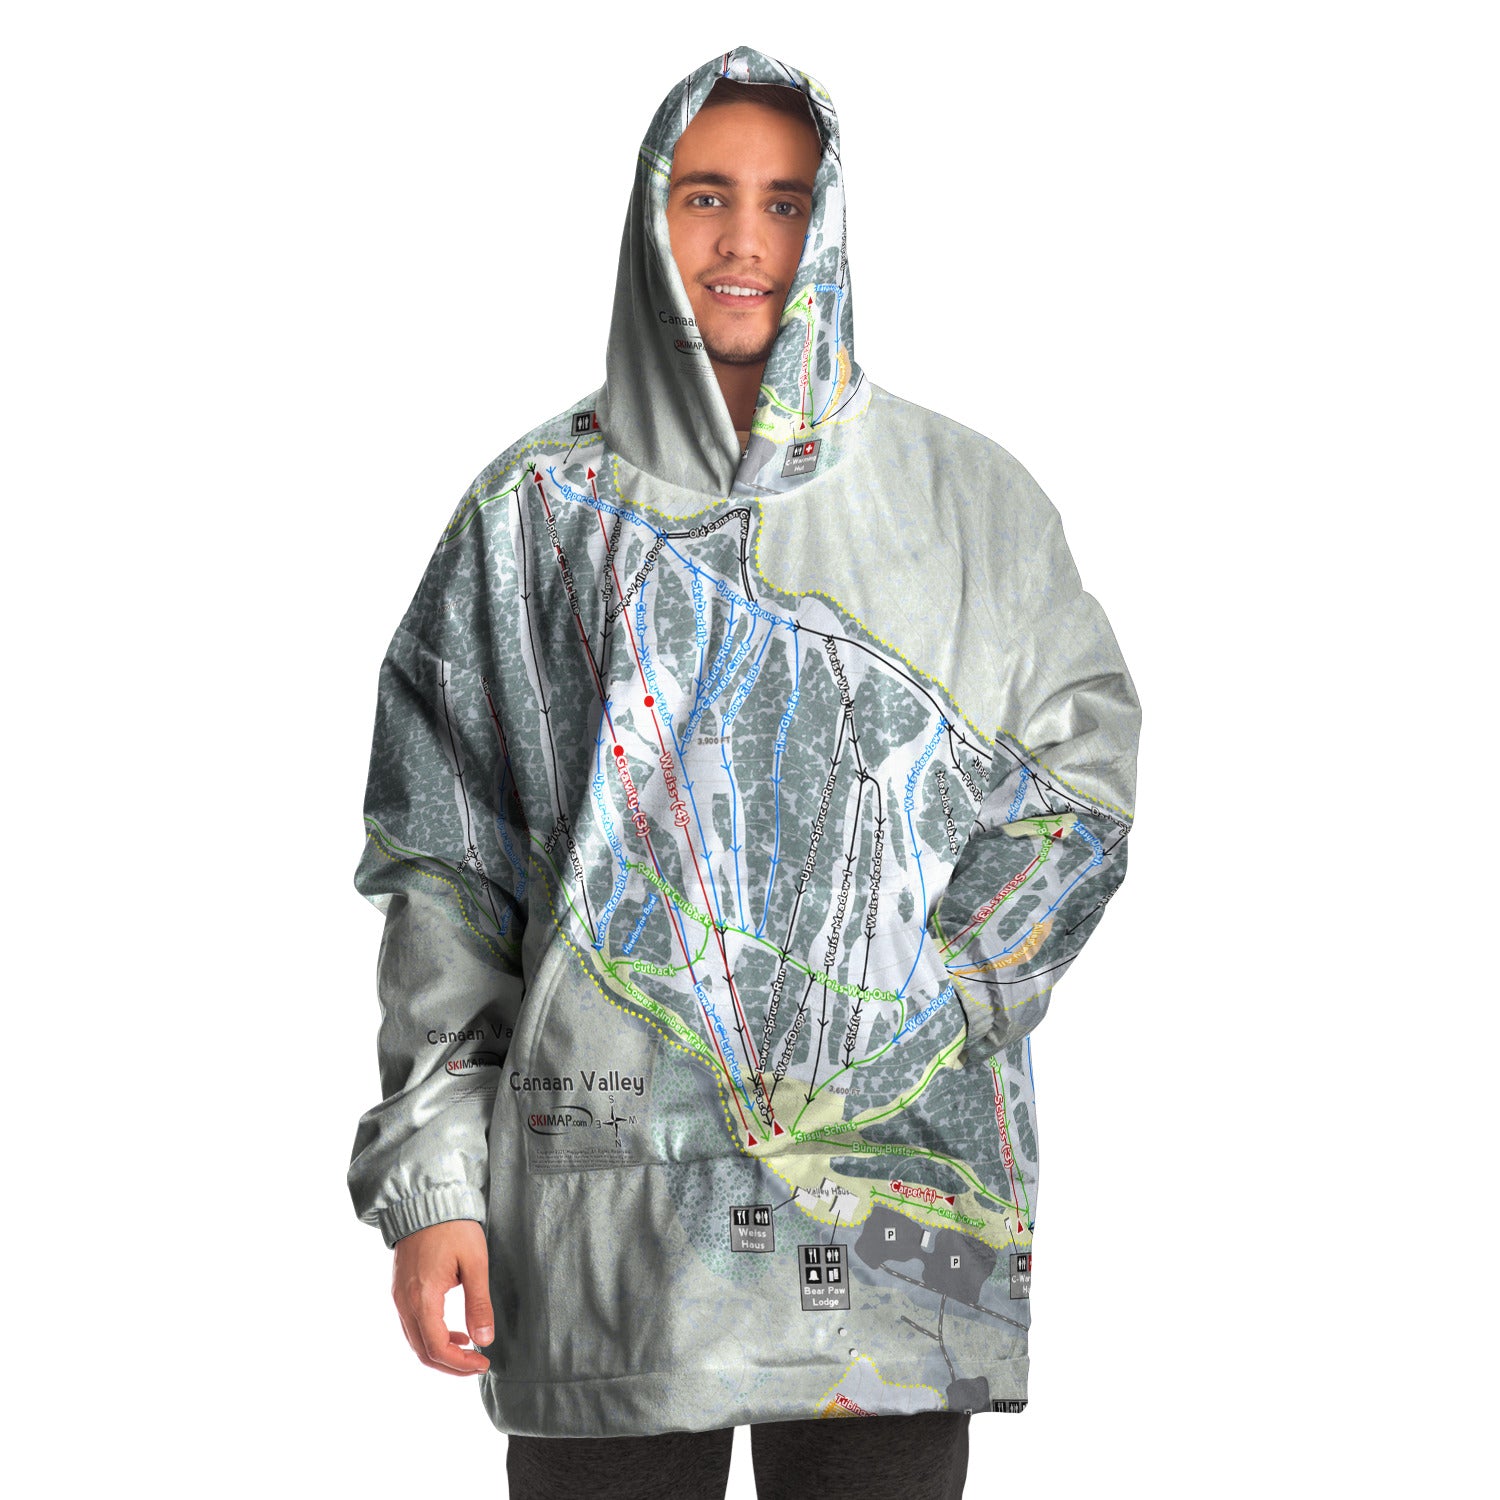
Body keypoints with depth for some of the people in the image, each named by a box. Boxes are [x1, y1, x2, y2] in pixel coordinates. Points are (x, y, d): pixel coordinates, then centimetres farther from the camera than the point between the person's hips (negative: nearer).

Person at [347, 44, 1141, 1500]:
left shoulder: (966, 502, 8)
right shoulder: (537, 509, 7)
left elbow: (1085, 773, 7)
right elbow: (444, 866, 6)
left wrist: (922, 1018, -6)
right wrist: (427, 1174, -2)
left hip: (899, 1173, 0)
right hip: (607, 1185, 0)